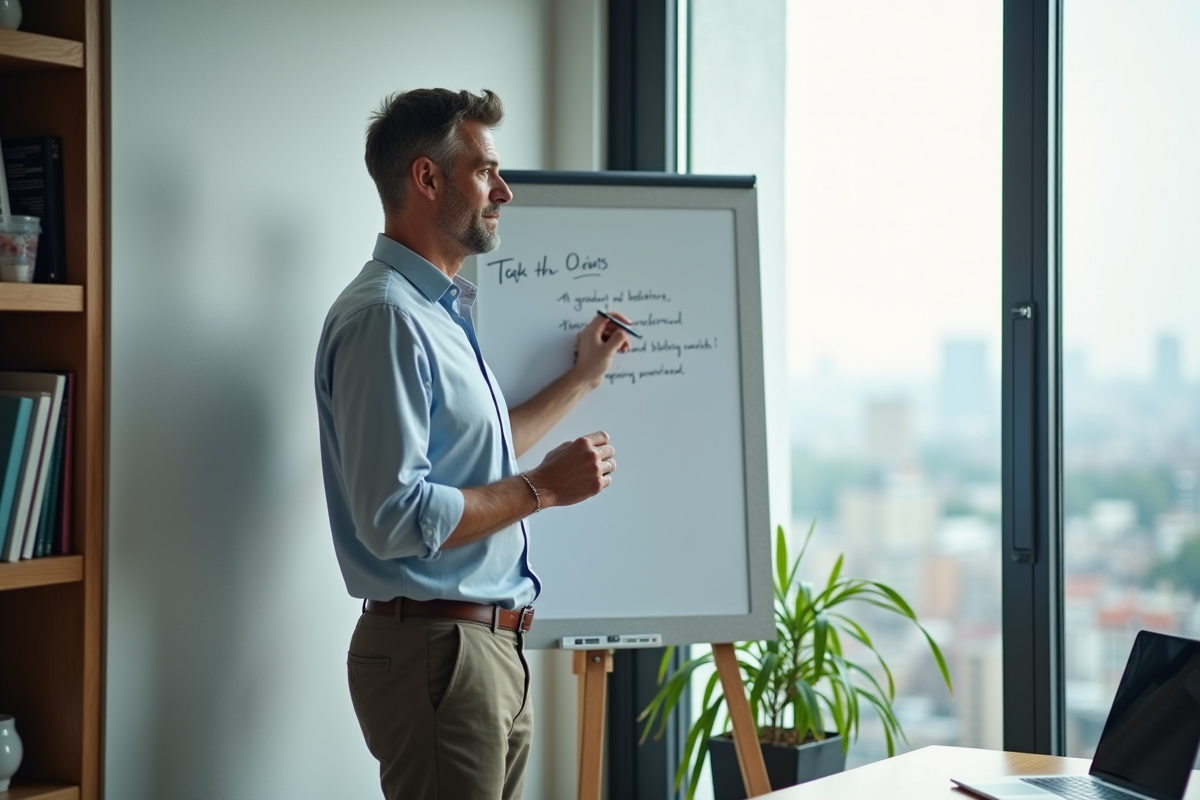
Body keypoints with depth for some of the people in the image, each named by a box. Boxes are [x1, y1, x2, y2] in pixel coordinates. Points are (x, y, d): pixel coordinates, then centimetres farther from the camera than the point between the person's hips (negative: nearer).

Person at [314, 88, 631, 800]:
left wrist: (583, 376, 27)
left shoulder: (446, 310, 17)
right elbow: (396, 517, -26)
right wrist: (543, 488, -16)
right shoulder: (384, 316, -17)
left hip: (494, 645, 10)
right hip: (436, 651, -10)